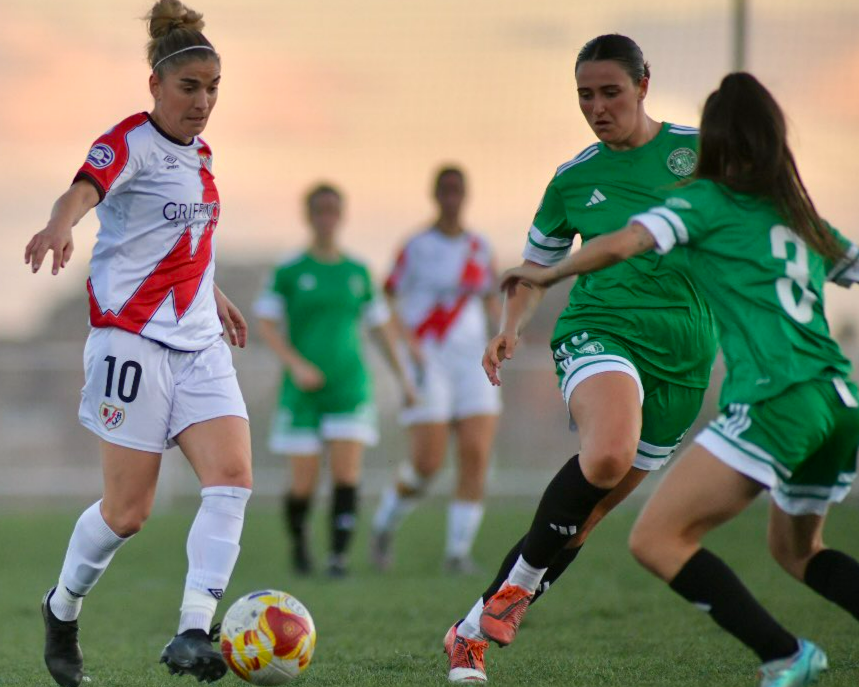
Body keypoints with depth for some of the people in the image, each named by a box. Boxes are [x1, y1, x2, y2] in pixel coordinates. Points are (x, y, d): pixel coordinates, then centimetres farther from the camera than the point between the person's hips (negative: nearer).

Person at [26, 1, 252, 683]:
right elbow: (87, 187, -32)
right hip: (133, 338, -7)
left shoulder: (199, 151, 15)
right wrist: (61, 224, -53)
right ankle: (62, 609, 23)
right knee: (129, 509, -4)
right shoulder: (132, 142, -9)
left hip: (200, 343, 7)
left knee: (233, 478, -13)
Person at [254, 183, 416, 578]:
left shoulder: (358, 273, 7)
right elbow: (266, 324, -4)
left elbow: (381, 326, 16)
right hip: (303, 390, -2)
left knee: (347, 478, -11)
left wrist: (402, 376, 14)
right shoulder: (289, 271, -2)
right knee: (304, 484, -1)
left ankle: (339, 556, -8)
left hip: (349, 386, 2)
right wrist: (295, 364, -17)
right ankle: (298, 540, 27)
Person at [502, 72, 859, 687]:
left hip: (774, 400, -8)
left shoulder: (708, 201, 4)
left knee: (656, 539, -7)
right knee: (797, 549, 28)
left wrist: (548, 273, 7)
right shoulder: (802, 216, 22)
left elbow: (622, 244, -8)